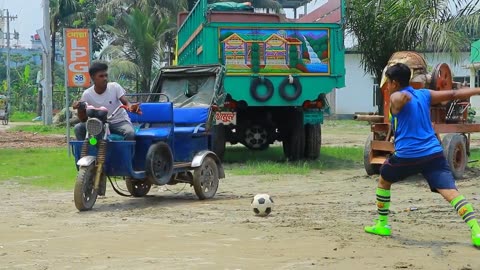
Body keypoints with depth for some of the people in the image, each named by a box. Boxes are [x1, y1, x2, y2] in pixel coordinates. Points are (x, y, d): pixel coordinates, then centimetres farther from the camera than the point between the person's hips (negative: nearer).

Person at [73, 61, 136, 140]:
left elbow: (126, 103, -16)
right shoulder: (87, 94, -9)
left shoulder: (115, 87, -12)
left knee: (130, 133, -34)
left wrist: (130, 107, -41)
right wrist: (79, 108, -27)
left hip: (119, 122, -2)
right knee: (78, 128, -18)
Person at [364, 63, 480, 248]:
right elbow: (454, 94, 22)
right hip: (434, 154, 4)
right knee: (451, 192, -10)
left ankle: (382, 225, 31)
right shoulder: (424, 94, 16)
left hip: (407, 156, -3)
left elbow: (405, 96, -22)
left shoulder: (396, 97, 2)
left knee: (384, 181, 25)